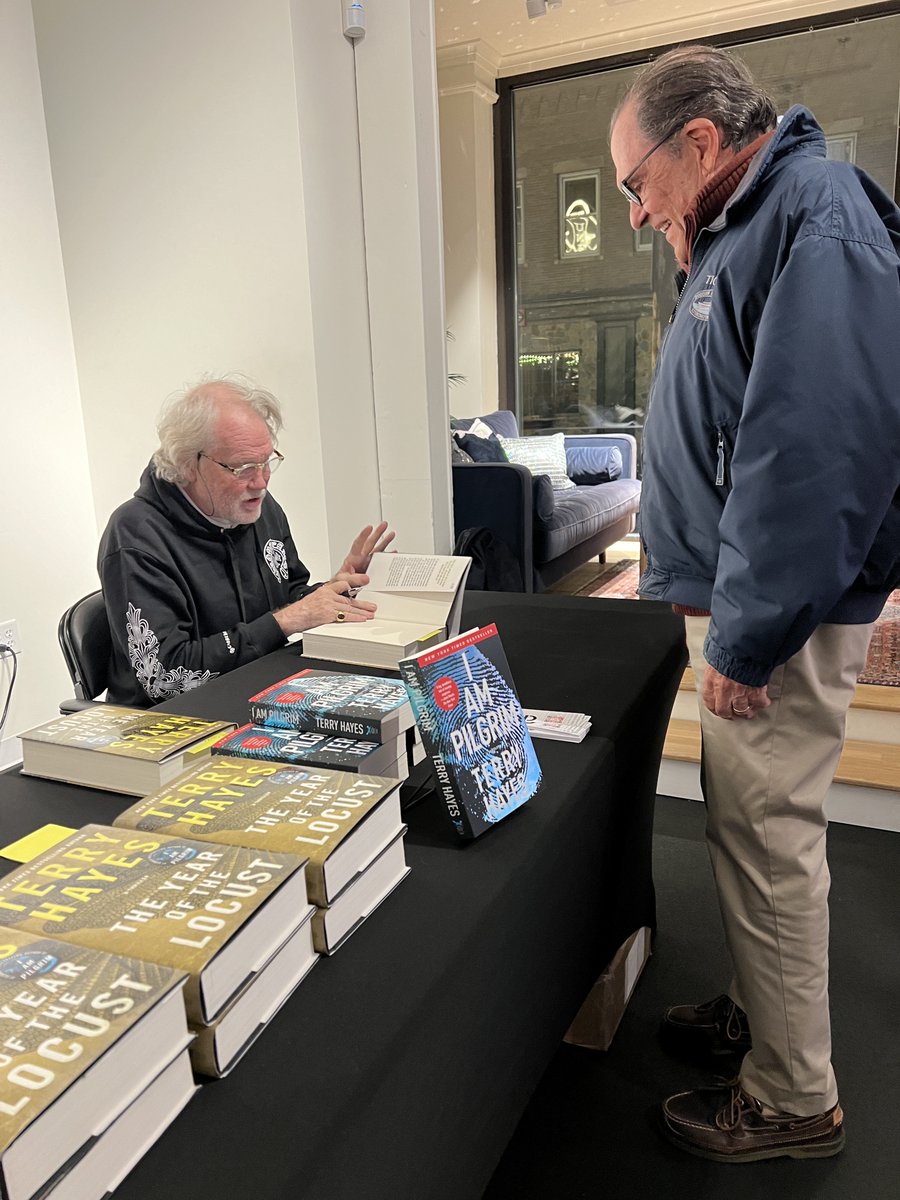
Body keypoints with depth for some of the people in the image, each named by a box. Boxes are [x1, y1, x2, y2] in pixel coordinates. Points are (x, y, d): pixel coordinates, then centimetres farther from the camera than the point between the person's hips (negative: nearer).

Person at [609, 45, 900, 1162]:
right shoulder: (744, 231, 17)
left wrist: (746, 637, -23)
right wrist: (676, 553, 25)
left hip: (777, 618, -10)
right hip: (739, 603, 10)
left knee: (767, 842, 2)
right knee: (749, 828, 19)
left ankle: (794, 1102, 21)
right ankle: (762, 1009, 38)